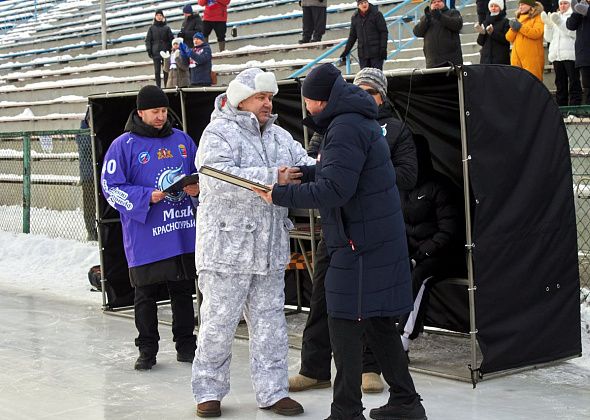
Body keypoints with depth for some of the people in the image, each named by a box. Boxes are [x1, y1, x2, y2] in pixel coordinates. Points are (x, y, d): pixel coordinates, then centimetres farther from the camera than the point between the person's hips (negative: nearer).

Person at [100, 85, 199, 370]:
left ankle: (186, 345, 23)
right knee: (146, 295, 5)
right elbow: (111, 187, -7)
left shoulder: (182, 140, 8)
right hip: (145, 238, -4)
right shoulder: (124, 145, -5)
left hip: (182, 235, 4)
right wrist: (148, 197, -17)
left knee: (183, 291, 11)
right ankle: (147, 349, 16)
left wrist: (196, 188, -5)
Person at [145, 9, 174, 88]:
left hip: (165, 52, 0)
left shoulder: (167, 28, 9)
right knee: (157, 71, -3)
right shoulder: (152, 28, 9)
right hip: (156, 53, 0)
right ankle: (158, 87, -1)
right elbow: (148, 40, 8)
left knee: (166, 71, -1)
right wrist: (149, 49, -3)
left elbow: (171, 39, 8)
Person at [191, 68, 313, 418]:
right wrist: (273, 178, -29)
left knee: (270, 321, 10)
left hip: (270, 248, 6)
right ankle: (209, 391, 15)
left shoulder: (280, 136, 14)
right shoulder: (219, 133, -9)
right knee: (219, 323, 1)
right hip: (227, 247, -6)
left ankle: (272, 390, 19)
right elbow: (217, 178, -24)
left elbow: (305, 165, 8)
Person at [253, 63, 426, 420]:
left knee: (345, 324, -5)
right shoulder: (360, 121, 15)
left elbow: (335, 189, -24)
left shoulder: (345, 128, -18)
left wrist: (281, 195, -18)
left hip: (360, 244, -10)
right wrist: (304, 173, 11)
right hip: (381, 240, 10)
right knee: (377, 323, 16)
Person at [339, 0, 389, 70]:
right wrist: (345, 52, 17)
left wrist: (383, 49, -12)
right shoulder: (355, 17, 11)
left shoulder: (376, 14, -2)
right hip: (363, 54, 4)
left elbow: (383, 32, -3)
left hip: (376, 53, -4)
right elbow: (352, 36, 18)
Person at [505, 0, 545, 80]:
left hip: (532, 58, -6)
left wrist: (520, 27, -11)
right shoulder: (518, 19, 21)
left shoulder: (538, 18, 4)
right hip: (517, 57, 6)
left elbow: (537, 33, -14)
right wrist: (513, 28, -3)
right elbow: (509, 38, 16)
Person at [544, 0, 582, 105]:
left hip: (570, 55, -6)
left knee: (574, 84, -8)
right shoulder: (555, 17, 23)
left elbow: (574, 33, -10)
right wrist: (548, 24, 3)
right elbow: (548, 38, 18)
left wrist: (560, 23, -16)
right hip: (556, 56, 6)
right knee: (560, 85, 5)